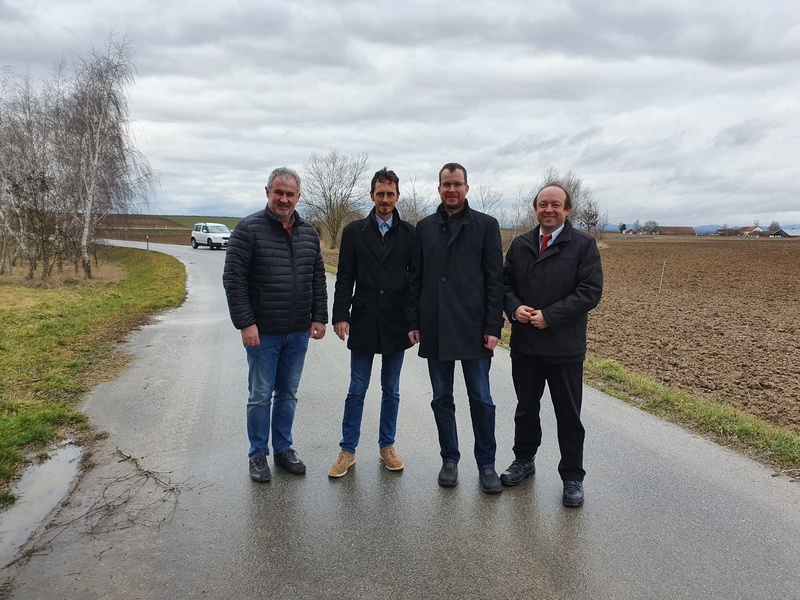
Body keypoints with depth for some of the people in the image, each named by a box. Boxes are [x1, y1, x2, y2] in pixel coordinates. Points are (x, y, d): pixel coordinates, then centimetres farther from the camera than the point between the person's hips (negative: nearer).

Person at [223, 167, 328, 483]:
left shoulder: (309, 233, 7)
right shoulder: (249, 229, -8)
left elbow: (318, 279, 11)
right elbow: (233, 279, -12)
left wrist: (319, 318, 5)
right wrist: (245, 323, -16)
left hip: (298, 333, 5)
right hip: (262, 333, -4)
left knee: (288, 394, 15)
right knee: (260, 396, 7)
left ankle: (284, 448, 30)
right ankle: (258, 454, 23)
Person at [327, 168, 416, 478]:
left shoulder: (410, 233, 1)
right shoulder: (354, 231, 2)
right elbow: (344, 279, 0)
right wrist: (341, 316, -7)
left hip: (396, 324, 1)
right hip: (363, 322, 0)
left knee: (391, 390, 13)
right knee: (357, 390, 8)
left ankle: (387, 446, 28)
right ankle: (348, 450, 21)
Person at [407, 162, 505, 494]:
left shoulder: (486, 225, 2)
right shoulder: (425, 227, 10)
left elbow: (495, 279, -2)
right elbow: (416, 278, 9)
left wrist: (493, 326, -8)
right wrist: (414, 323, 4)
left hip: (473, 328, -2)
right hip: (435, 329, 3)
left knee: (481, 399, 4)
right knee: (442, 399, 10)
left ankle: (486, 464, 20)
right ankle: (449, 459, 26)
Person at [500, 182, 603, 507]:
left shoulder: (583, 245, -5)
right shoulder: (520, 245, 8)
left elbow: (590, 291, -13)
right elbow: (505, 282, 11)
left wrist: (550, 316, -19)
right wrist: (514, 307, -10)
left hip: (565, 346, -4)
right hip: (524, 344, 4)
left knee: (569, 415, 8)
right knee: (526, 407, 18)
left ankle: (572, 476, 24)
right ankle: (524, 459, 37)